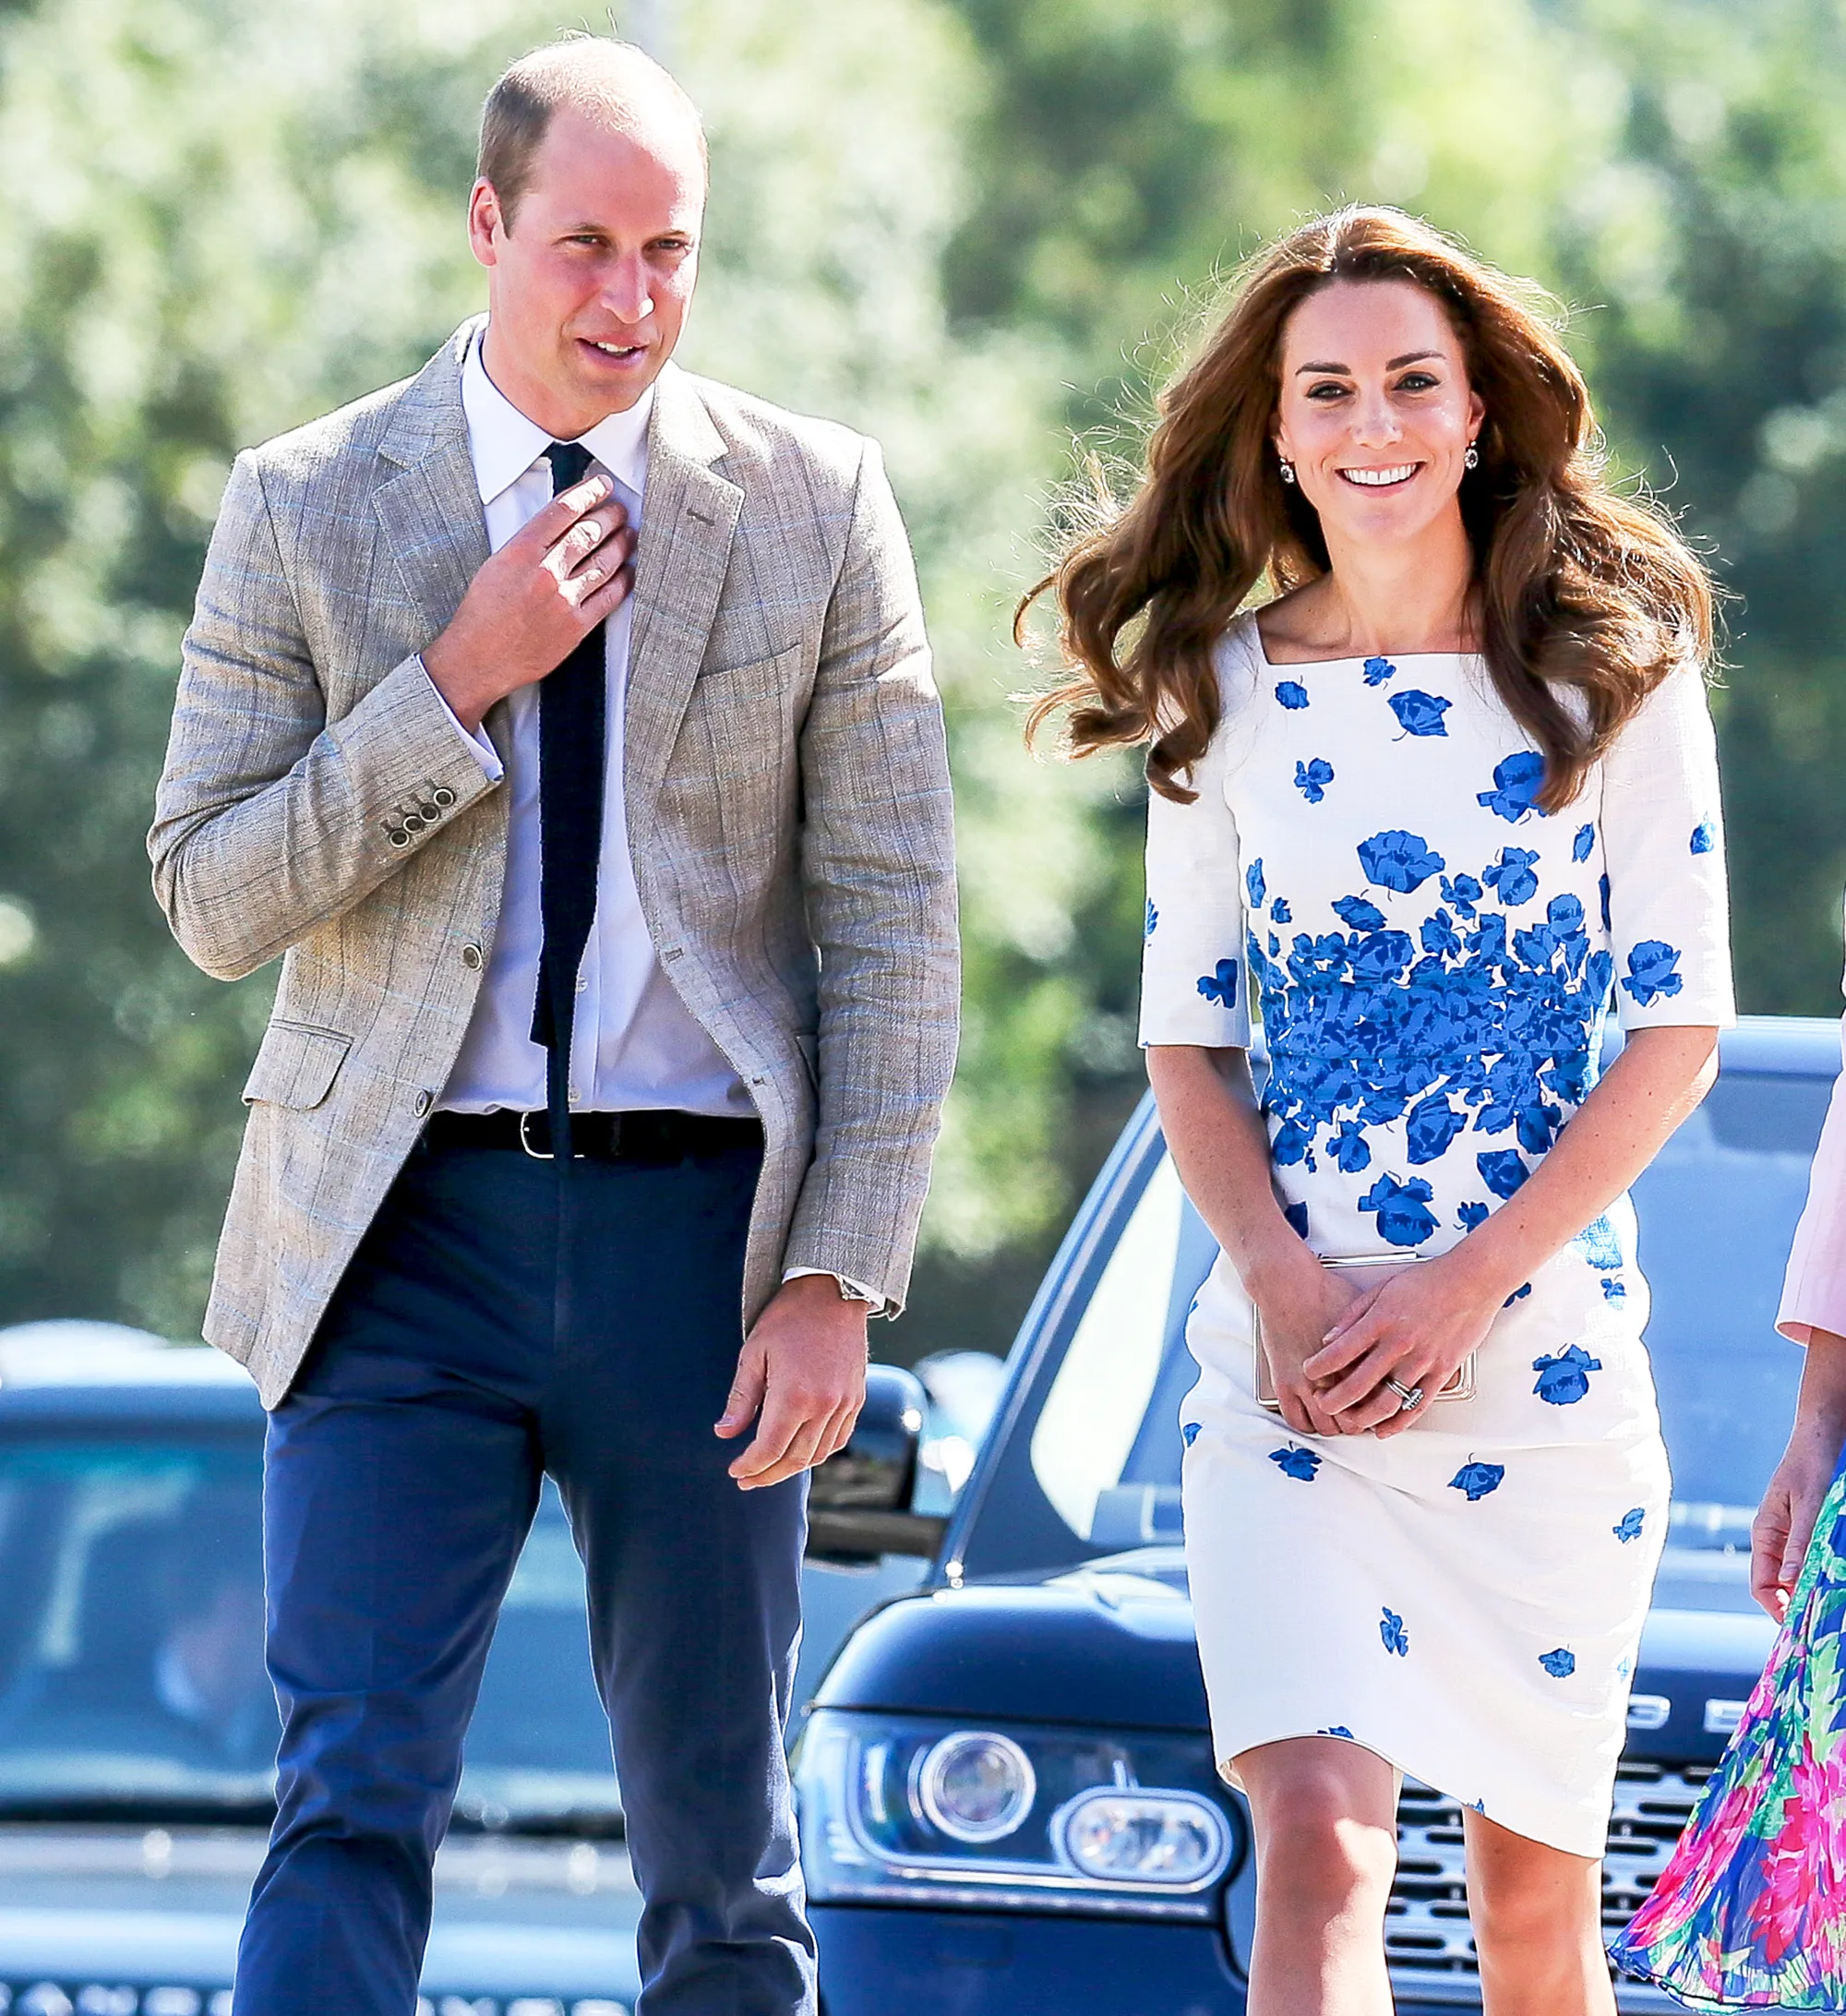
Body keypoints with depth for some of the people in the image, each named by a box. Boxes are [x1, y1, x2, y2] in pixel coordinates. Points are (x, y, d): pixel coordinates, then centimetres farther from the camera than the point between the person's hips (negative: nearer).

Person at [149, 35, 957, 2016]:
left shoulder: (816, 506, 4)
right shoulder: (307, 508, 3)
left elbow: (894, 925, 2)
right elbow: (212, 902, -1)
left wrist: (838, 1274, -7)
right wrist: (462, 682, -12)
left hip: (700, 1228, 1)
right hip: (405, 1232, -1)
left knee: (718, 1840, 6)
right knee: (351, 1801, -11)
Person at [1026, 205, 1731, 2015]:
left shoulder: (1613, 668, 2)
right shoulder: (1227, 693, 7)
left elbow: (1680, 1025, -1)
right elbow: (1186, 1042, 9)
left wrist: (1460, 1286, -10)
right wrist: (1289, 1285, -9)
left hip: (1550, 1343, 0)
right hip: (1290, 1365, 0)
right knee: (1320, 1845, -16)